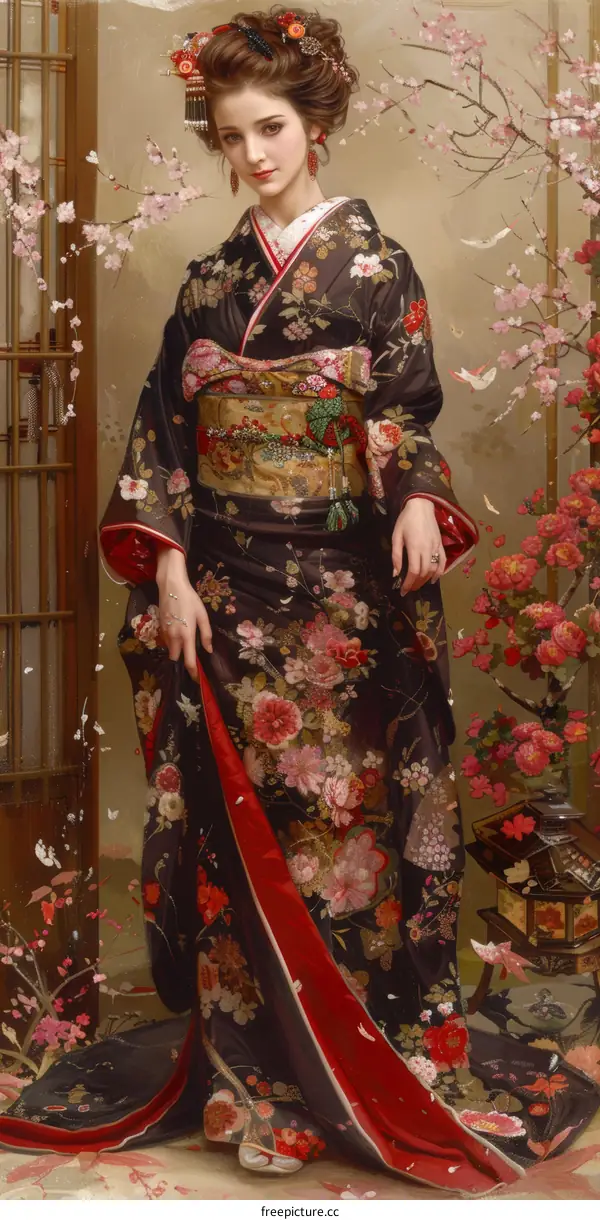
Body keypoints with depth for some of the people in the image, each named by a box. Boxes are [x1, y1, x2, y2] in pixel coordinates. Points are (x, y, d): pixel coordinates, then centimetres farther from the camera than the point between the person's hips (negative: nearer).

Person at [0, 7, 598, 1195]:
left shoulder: (374, 265, 2)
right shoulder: (209, 279, 11)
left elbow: (407, 418, -3)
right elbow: (161, 430, 8)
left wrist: (419, 502, -24)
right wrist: (167, 568, -3)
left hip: (343, 589, -3)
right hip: (227, 586, 3)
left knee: (344, 810, 0)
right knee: (238, 818, 4)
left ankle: (367, 1069, 13)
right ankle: (249, 1078, 15)